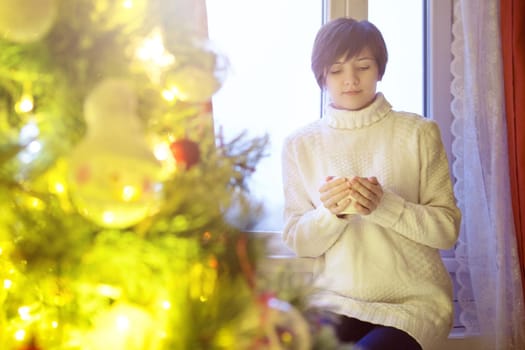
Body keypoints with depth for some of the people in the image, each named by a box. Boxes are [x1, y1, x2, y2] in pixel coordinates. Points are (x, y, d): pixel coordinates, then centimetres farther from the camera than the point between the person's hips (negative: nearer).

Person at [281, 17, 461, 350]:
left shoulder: (419, 132, -2)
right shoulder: (300, 144, 3)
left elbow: (448, 229, -4)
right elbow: (297, 241, 1)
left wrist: (384, 205, -21)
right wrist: (331, 213, -19)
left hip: (413, 300, -2)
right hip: (334, 300, 2)